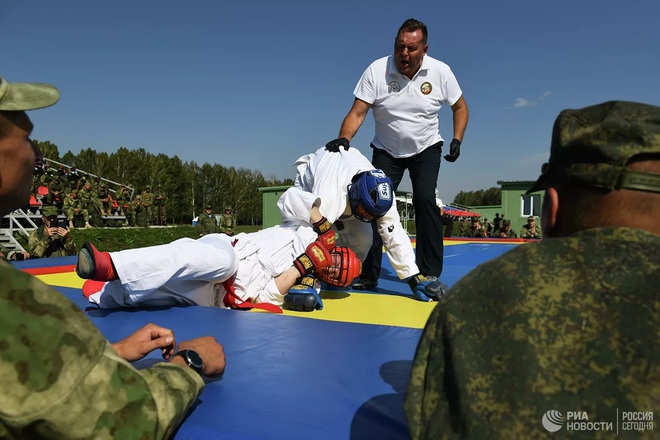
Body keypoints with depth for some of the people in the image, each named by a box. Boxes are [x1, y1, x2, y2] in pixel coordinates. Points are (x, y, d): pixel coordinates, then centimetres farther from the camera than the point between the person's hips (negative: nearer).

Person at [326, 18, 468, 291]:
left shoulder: (440, 72, -11)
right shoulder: (377, 70, -16)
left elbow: (460, 107, 3)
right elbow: (358, 112, -21)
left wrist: (457, 140, -8)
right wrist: (343, 138, -38)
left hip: (426, 149, 0)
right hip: (386, 150, 0)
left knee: (424, 199, -19)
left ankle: (429, 273, -9)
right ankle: (369, 274, -1)